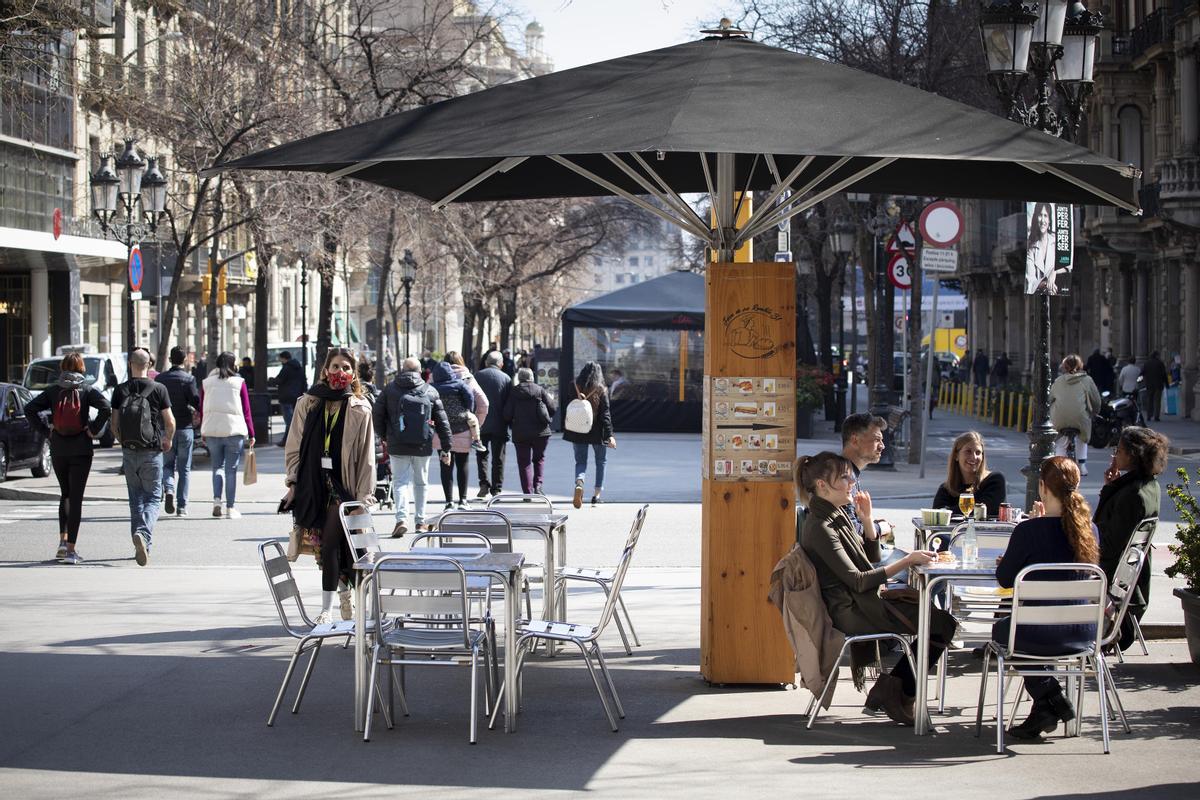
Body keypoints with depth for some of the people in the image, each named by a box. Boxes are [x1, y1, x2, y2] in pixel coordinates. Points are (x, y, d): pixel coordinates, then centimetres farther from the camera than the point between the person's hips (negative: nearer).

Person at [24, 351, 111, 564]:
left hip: (58, 449, 2)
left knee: (65, 494, 20)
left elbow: (29, 409, -4)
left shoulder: (53, 391, 3)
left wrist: (46, 430, 1)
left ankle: (63, 540, 8)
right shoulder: (88, 391, -3)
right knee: (76, 497, -1)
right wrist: (93, 430, -7)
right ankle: (70, 550, -6)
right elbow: (106, 409, -18)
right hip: (81, 450, -2)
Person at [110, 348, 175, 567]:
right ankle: (143, 533, -22)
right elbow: (170, 422, -6)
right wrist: (168, 440, 14)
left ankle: (140, 546, 14)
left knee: (136, 498, 14)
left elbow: (114, 425, 1)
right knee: (153, 497, 4)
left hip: (129, 451, 2)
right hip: (152, 452, -2)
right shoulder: (158, 389, -6)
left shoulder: (120, 391, 0)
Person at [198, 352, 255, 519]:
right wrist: (251, 434, 5)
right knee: (231, 469, 4)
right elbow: (246, 411, -1)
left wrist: (203, 432, 17)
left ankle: (216, 499, -5)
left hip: (212, 430, 2)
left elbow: (202, 409, 9)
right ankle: (230, 508, 4)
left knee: (217, 466, 15)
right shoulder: (239, 382, -2)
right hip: (234, 430, -2)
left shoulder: (207, 383, 6)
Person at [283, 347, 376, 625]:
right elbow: (294, 446, 10)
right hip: (312, 482, 2)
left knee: (331, 543, -10)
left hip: (343, 484, -2)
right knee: (327, 546, 2)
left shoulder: (360, 409, 3)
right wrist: (293, 483, 4)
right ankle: (344, 591, 21)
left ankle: (327, 607, -5)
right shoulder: (308, 403, 8)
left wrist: (365, 495, -4)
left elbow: (367, 456, 2)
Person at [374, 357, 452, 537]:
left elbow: (377, 416, 2)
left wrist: (384, 436, 17)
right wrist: (446, 448, 10)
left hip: (397, 446, -1)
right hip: (423, 447, 1)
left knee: (400, 482, 0)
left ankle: (401, 519, -18)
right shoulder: (430, 392, 5)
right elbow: (442, 421, 6)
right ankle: (420, 521, 21)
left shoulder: (390, 389, 1)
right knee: (420, 483, 15)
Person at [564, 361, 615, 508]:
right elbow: (605, 414, -11)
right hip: (597, 433, -1)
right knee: (600, 462, 17)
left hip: (578, 432, 1)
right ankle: (596, 495, 16)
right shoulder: (601, 391, -9)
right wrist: (609, 435, -11)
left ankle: (579, 483, -23)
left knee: (580, 461, 9)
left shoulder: (575, 388, -3)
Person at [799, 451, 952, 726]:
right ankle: (898, 693, 0)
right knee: (942, 625, -12)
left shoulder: (838, 514, 12)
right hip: (850, 612, -10)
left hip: (864, 601, 10)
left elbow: (873, 556, 16)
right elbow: (858, 581, -21)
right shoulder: (820, 528, -18)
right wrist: (907, 561, -23)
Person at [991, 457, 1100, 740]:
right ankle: (1045, 708, 30)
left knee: (1001, 629, 29)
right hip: (1083, 634, 5)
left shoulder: (1028, 531, -17)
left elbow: (1005, 579, -6)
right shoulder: (1090, 530, -2)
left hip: (1040, 635, -5)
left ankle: (1050, 698, 20)